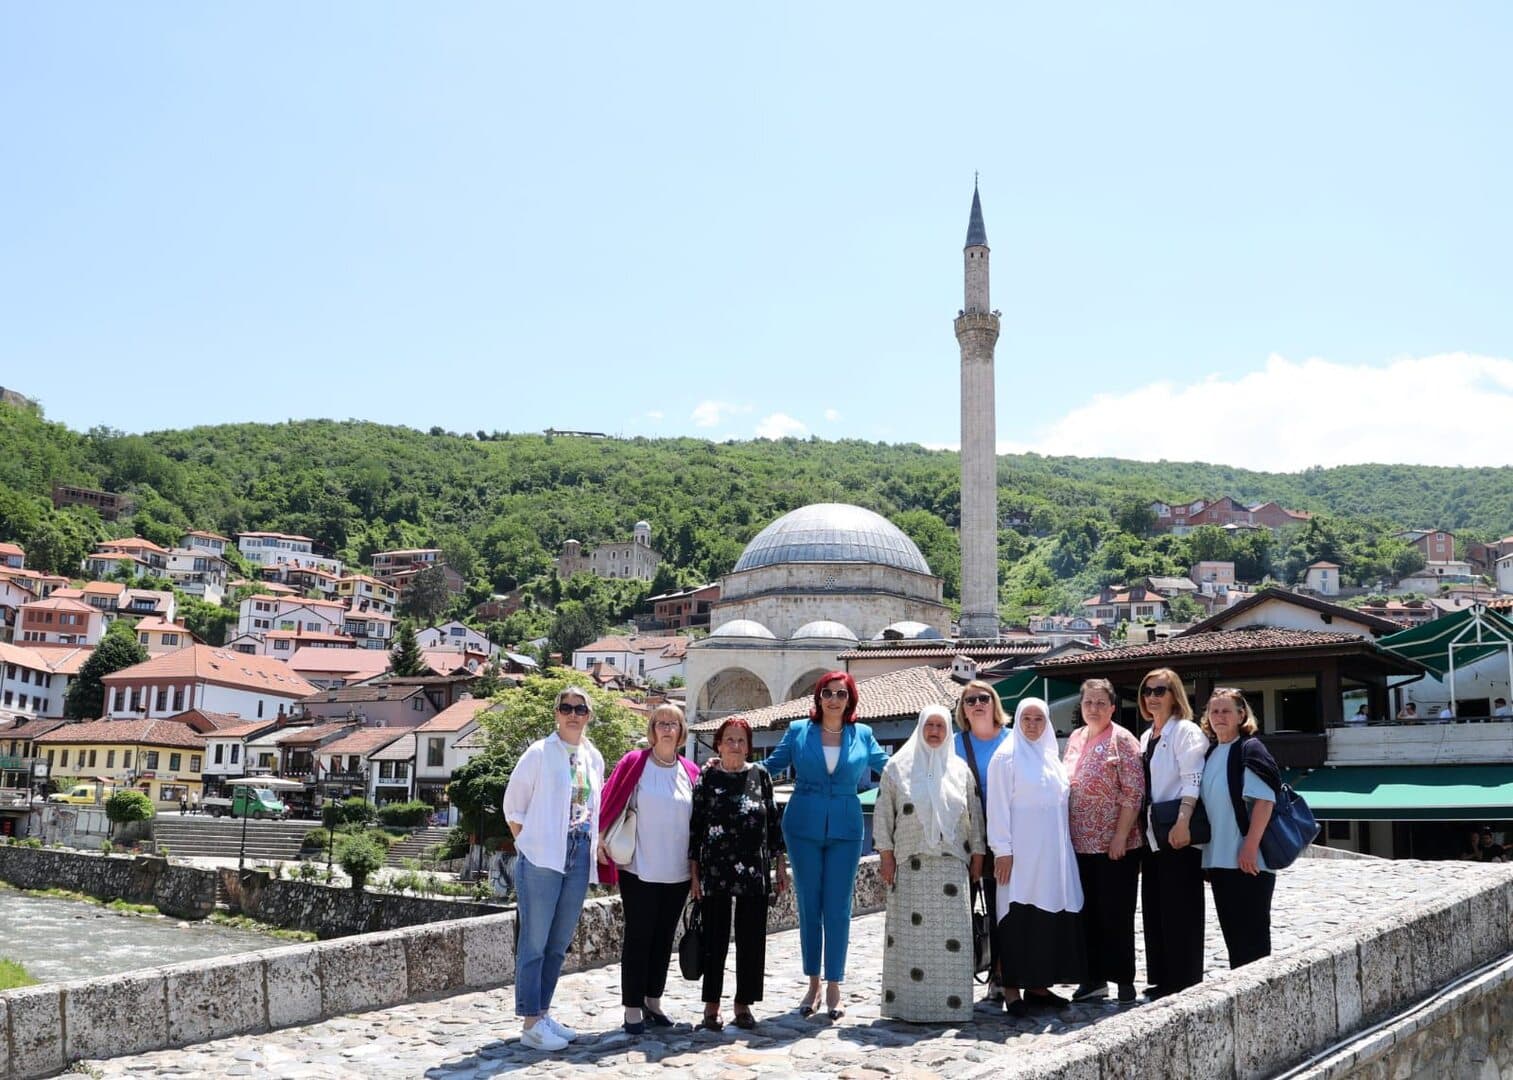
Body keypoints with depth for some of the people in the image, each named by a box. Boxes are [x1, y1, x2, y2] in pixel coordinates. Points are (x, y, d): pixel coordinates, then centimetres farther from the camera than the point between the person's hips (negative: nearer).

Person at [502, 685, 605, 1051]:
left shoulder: (594, 758, 10)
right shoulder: (539, 753, -6)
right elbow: (513, 806, -1)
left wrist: (594, 846, 10)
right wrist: (528, 845, -2)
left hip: (579, 858, 6)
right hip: (542, 857, -6)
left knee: (558, 944, 12)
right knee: (534, 942, -2)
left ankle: (542, 1014, 22)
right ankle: (530, 1024, 2)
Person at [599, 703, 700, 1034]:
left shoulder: (691, 772, 7)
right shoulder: (633, 763, -4)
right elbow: (608, 803, -5)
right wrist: (600, 838, -10)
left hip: (678, 872, 4)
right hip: (639, 870, -4)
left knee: (664, 937, 12)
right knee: (638, 937, 0)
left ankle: (653, 1001, 23)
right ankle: (632, 1008, 8)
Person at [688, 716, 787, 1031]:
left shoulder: (760, 775, 6)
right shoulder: (707, 777, 1)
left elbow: (774, 821, 10)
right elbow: (695, 826, 1)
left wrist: (780, 864, 7)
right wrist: (694, 873, -3)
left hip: (754, 872, 2)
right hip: (716, 872, -2)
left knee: (752, 939, 5)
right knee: (715, 937, 2)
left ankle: (744, 1004, 17)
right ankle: (711, 1005, 14)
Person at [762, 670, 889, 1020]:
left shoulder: (862, 735, 5)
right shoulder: (798, 731, 3)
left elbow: (888, 767, 14)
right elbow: (771, 766, 10)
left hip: (845, 830, 0)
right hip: (803, 828, 0)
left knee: (838, 909, 1)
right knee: (808, 907, 6)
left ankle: (833, 987, 11)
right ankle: (813, 984, 17)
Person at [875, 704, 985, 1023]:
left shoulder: (960, 769, 13)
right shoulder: (898, 767, 7)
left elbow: (974, 814, 14)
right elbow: (883, 813, 5)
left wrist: (977, 854, 9)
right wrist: (885, 854, -1)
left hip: (952, 863, 2)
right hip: (911, 864, -2)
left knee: (952, 931, -3)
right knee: (912, 932, -4)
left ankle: (951, 1003, 2)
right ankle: (911, 1003, 0)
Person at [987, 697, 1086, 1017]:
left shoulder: (1050, 756, 15)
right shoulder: (1007, 756, -4)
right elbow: (998, 806, -9)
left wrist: (1065, 844, 15)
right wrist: (1002, 850, -14)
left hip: (1053, 852, 6)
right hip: (1021, 853, -6)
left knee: (1052, 915, 5)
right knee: (1020, 918, -6)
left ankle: (1038, 985, 13)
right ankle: (1012, 989, -2)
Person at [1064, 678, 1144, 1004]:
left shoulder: (1121, 740, -8)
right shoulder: (1075, 739, 11)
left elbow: (1134, 792, -13)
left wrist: (1120, 837, -17)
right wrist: (1066, 833, 13)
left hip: (1114, 845, -6)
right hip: (1081, 843, 6)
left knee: (1116, 915, 0)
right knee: (1088, 913, 11)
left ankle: (1124, 981, 10)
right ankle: (1095, 978, 21)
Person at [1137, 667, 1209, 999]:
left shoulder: (1185, 731, -7)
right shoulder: (1146, 737, 17)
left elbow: (1192, 781, -17)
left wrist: (1183, 823, -26)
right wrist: (1142, 826, 14)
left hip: (1178, 833, -8)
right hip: (1152, 833, 8)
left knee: (1180, 912, -4)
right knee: (1154, 909, 11)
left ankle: (1185, 985, 2)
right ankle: (1162, 981, 19)